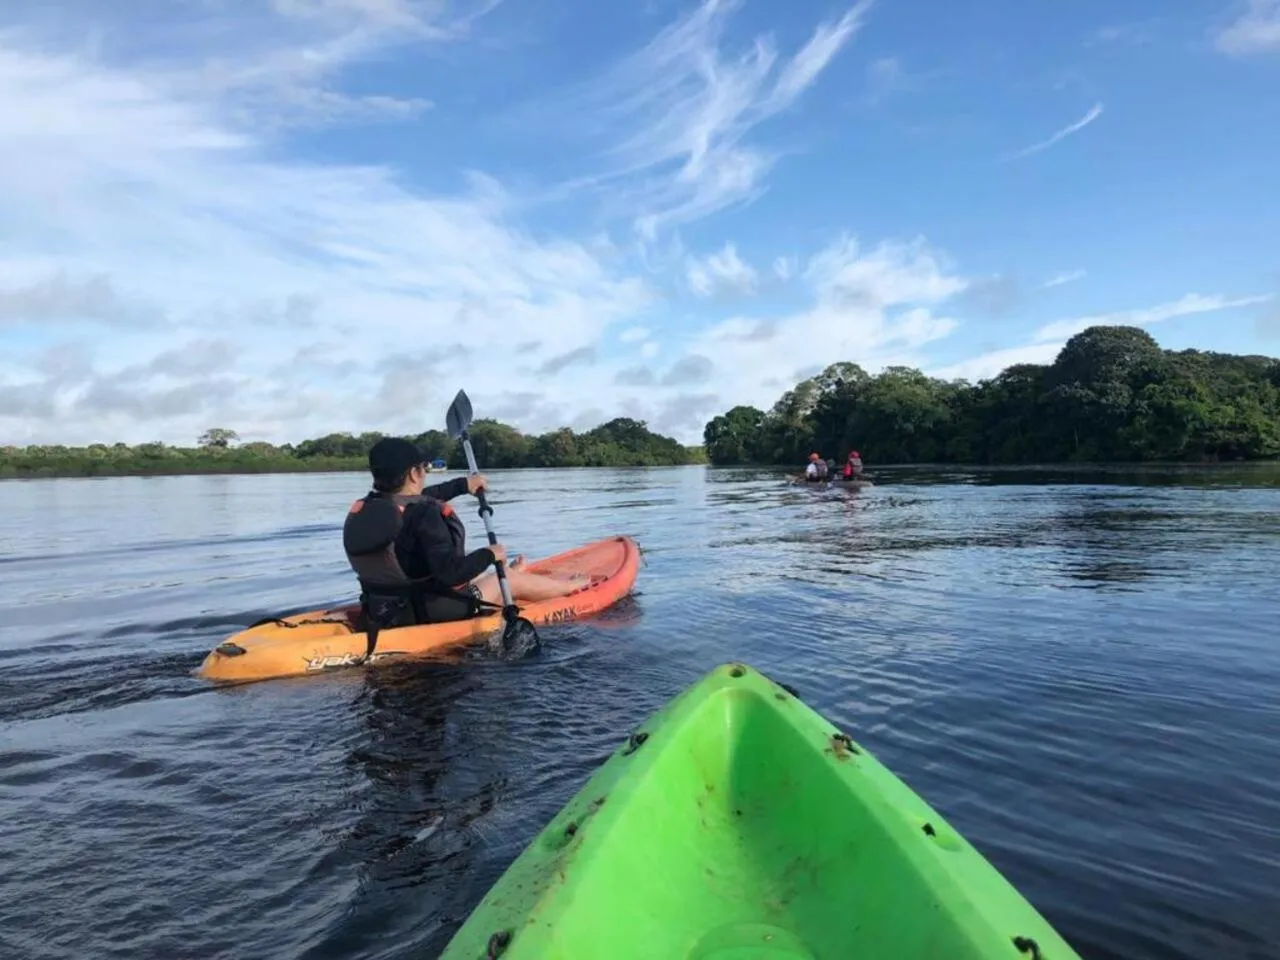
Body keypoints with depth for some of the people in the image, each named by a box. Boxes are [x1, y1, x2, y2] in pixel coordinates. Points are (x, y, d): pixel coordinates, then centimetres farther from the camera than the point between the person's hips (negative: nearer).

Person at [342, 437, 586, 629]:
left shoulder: (361, 510, -1)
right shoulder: (421, 515, -26)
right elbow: (451, 572, -32)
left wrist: (463, 484, 25)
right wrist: (489, 554, -13)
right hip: (432, 616, -7)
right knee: (515, 581, 14)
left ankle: (501, 575, 62)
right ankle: (570, 586, 38)